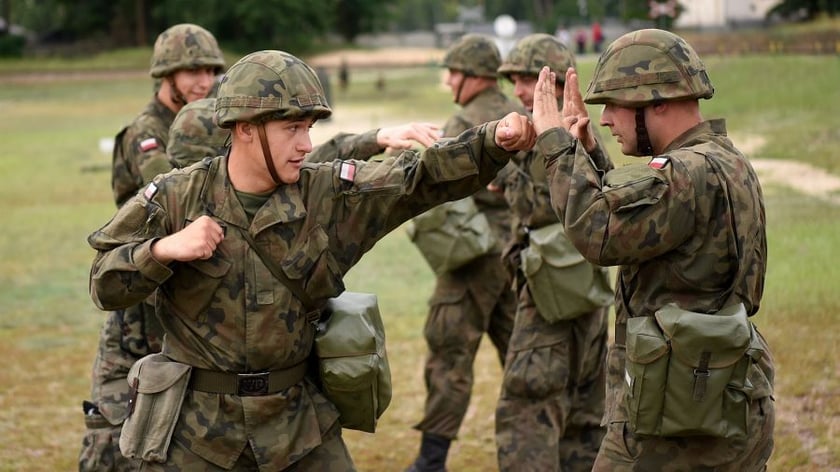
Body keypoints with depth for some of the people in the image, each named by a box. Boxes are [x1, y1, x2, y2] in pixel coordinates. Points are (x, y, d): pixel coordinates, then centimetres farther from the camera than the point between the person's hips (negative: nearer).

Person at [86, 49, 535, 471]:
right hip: (195, 426, -2)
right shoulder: (175, 198, -7)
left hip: (296, 420, 2)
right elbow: (105, 285, -4)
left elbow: (424, 176, -10)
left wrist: (496, 140, -26)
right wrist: (162, 250, -22)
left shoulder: (329, 195, -4)